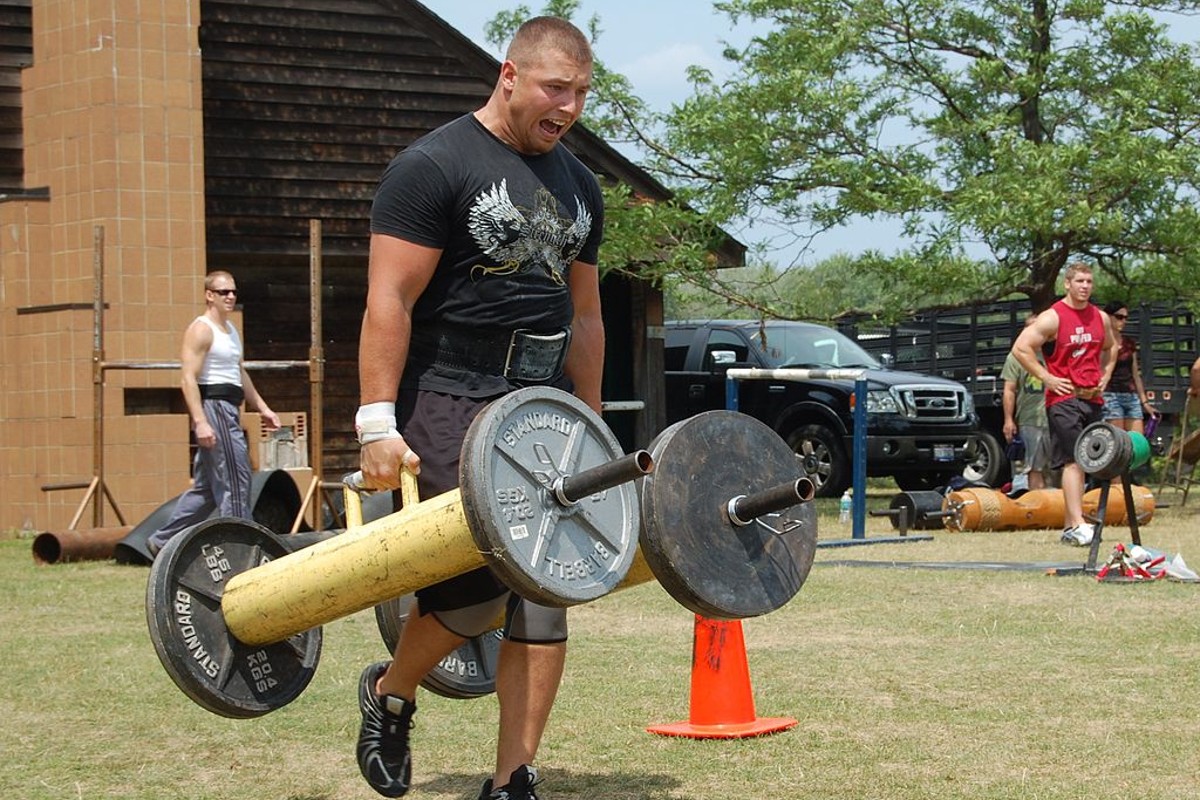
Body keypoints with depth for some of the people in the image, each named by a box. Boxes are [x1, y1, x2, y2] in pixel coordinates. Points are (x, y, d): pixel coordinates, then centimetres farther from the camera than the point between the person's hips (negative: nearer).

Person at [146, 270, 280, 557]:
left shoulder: (231, 330, 20)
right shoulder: (200, 330, -10)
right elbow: (188, 379, -17)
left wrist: (262, 407, 25)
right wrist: (200, 422, -25)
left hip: (229, 411, 10)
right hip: (213, 408, -10)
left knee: (207, 487, 12)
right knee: (235, 480, -10)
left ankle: (162, 541, 19)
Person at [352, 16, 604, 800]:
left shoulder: (578, 186, 14)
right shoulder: (435, 167, -8)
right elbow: (390, 302, -13)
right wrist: (378, 423, -19)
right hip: (451, 404, -6)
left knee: (544, 600, -1)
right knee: (474, 588, -13)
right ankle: (389, 694, 17)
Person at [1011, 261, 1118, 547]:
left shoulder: (1101, 318, 11)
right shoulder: (1053, 317, -8)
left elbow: (1111, 347, 30)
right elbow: (1021, 348, -12)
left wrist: (1105, 375, 14)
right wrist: (1048, 378, -13)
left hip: (1093, 398, 7)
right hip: (1064, 397, -6)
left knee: (1083, 463, 8)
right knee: (1073, 461, -14)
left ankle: (1069, 526, 15)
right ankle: (1078, 525, -20)